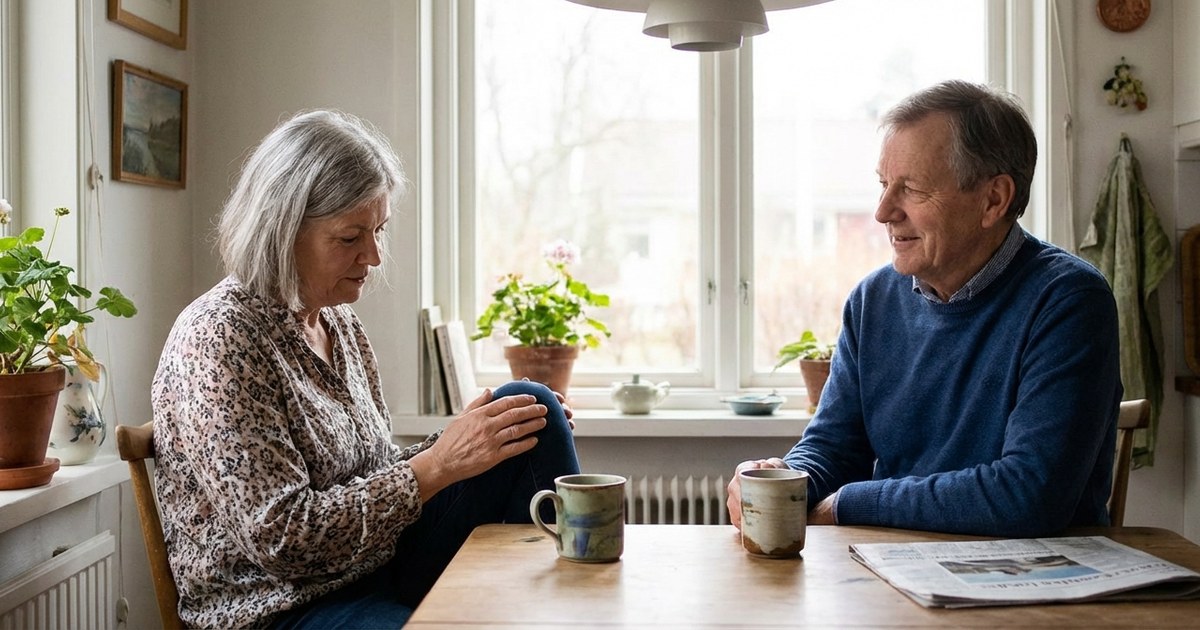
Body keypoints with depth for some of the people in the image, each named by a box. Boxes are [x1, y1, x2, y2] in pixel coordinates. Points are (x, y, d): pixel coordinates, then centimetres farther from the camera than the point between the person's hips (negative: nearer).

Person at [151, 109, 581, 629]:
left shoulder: (339, 324, 9)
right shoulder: (217, 339, -17)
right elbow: (282, 538, -22)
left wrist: (468, 442, -4)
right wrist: (437, 465, -21)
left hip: (377, 571, 8)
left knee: (532, 406, -4)